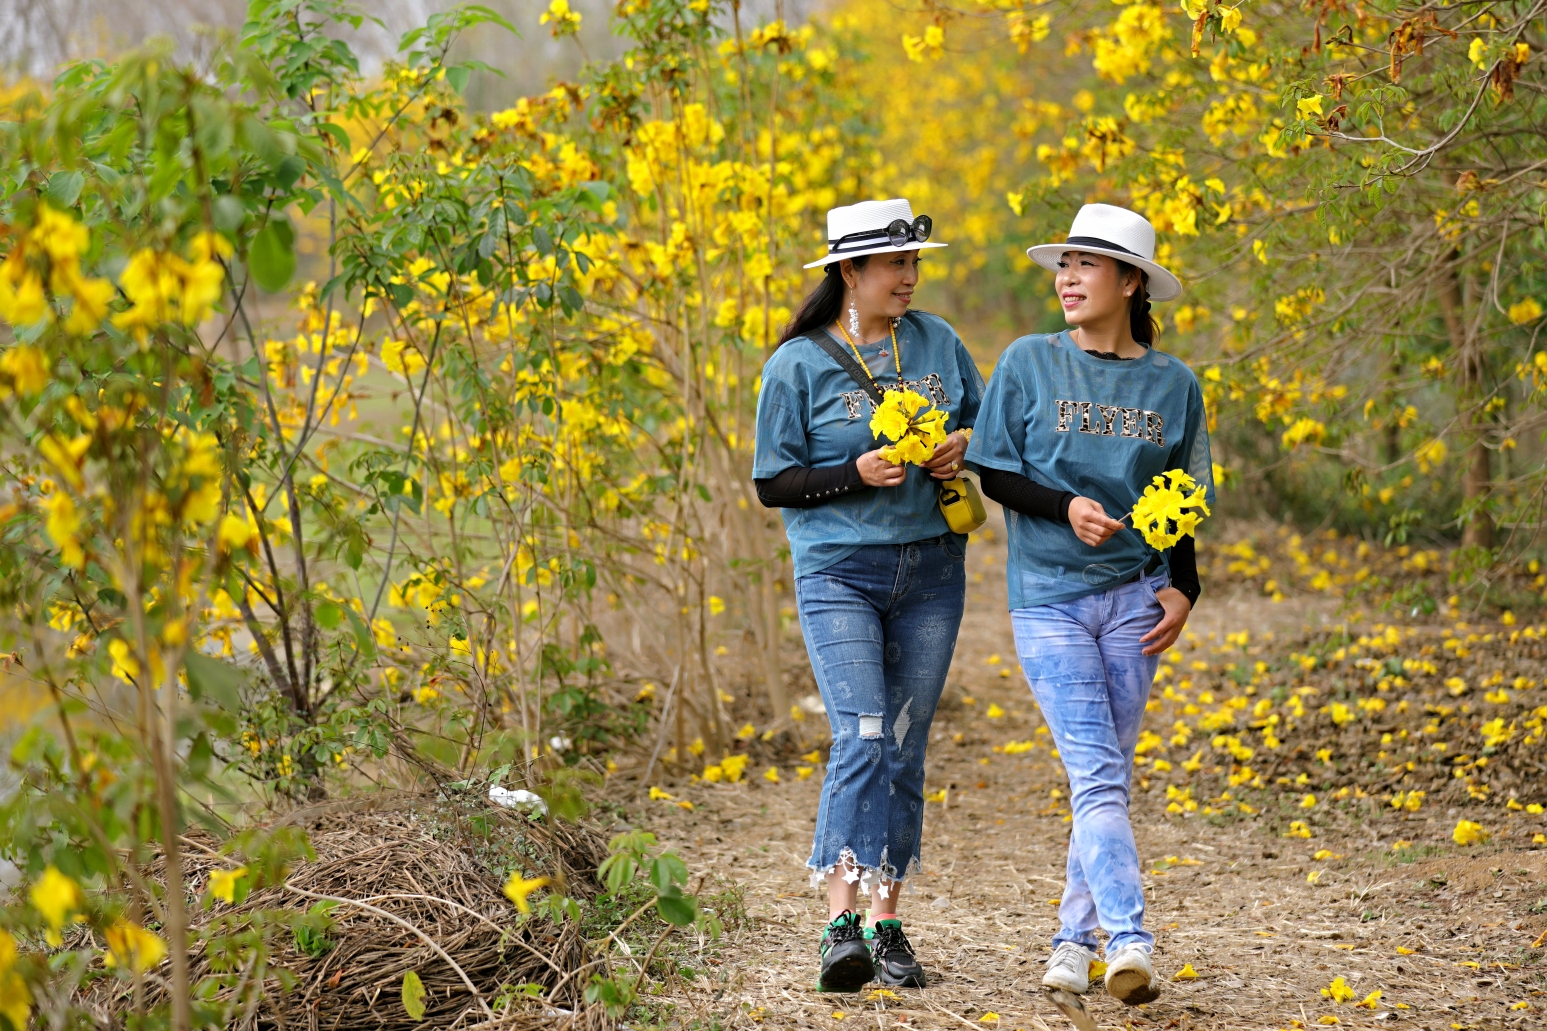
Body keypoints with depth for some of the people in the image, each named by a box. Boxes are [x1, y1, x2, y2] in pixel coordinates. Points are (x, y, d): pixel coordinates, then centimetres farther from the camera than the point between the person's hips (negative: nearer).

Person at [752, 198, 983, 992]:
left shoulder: (938, 342, 7)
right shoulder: (799, 364, -4)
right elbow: (771, 483, -2)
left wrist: (965, 447, -2)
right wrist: (854, 474, -17)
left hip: (930, 571, 4)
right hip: (839, 572, -4)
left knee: (904, 750, 7)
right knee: (861, 738, -18)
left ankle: (886, 922, 14)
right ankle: (840, 922, -20)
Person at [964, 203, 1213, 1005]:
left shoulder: (1173, 384, 7)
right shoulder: (1029, 363, 2)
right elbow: (995, 473, 2)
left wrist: (1183, 589, -1)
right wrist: (1067, 507, -15)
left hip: (1135, 596, 2)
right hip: (1049, 599, -2)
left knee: (1107, 775, 6)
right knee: (1094, 774, -13)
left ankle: (1076, 936, 19)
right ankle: (1129, 942, -21)